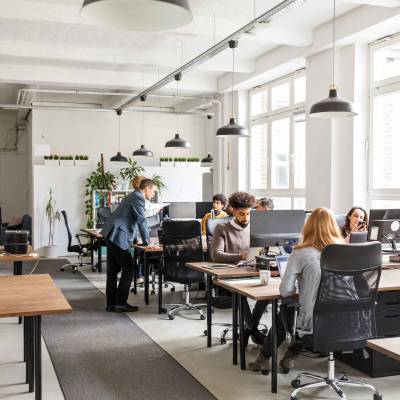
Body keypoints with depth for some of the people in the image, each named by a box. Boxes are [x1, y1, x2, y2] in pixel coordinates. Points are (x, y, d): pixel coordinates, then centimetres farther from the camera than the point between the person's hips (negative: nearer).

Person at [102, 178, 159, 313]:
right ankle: (120, 302, -2)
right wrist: (146, 242, -13)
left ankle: (111, 303, 15)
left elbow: (138, 220, 28)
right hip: (118, 236, -10)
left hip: (111, 235, 10)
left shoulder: (134, 196, 22)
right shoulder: (138, 198, -11)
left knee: (113, 270, 11)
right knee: (128, 269, -5)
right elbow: (141, 221, -16)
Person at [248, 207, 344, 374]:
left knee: (284, 314, 29)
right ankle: (290, 357, 41)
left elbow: (285, 291, -12)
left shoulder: (301, 254, -14)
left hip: (313, 325, -3)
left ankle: (263, 359, 45)